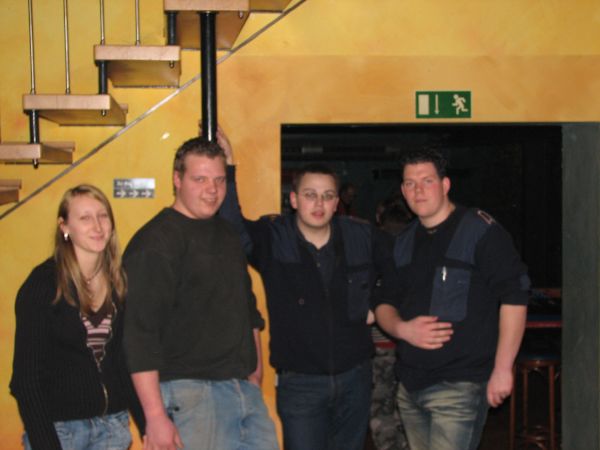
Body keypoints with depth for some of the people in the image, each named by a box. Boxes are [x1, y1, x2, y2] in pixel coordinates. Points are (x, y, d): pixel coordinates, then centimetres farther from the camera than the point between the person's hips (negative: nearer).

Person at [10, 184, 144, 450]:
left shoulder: (120, 282, 4)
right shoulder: (43, 283, -10)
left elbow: (128, 360, 9)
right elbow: (26, 373, -10)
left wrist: (147, 425, 4)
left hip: (114, 423, 4)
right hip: (59, 425, -4)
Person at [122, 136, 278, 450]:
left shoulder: (227, 235, 15)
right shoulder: (155, 242, -11)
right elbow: (141, 335, -16)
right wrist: (155, 417, -19)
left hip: (245, 388, 8)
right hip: (191, 394, -7)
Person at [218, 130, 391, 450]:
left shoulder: (362, 237, -2)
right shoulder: (271, 238, -9)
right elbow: (231, 226, -28)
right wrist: (227, 168, -30)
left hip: (354, 376, 3)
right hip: (300, 382, -3)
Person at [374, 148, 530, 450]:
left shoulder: (479, 230, -7)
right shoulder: (404, 243, 14)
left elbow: (514, 296, -12)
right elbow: (385, 304, 18)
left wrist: (502, 369, -15)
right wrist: (402, 329, -6)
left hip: (459, 385, -6)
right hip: (410, 384, 7)